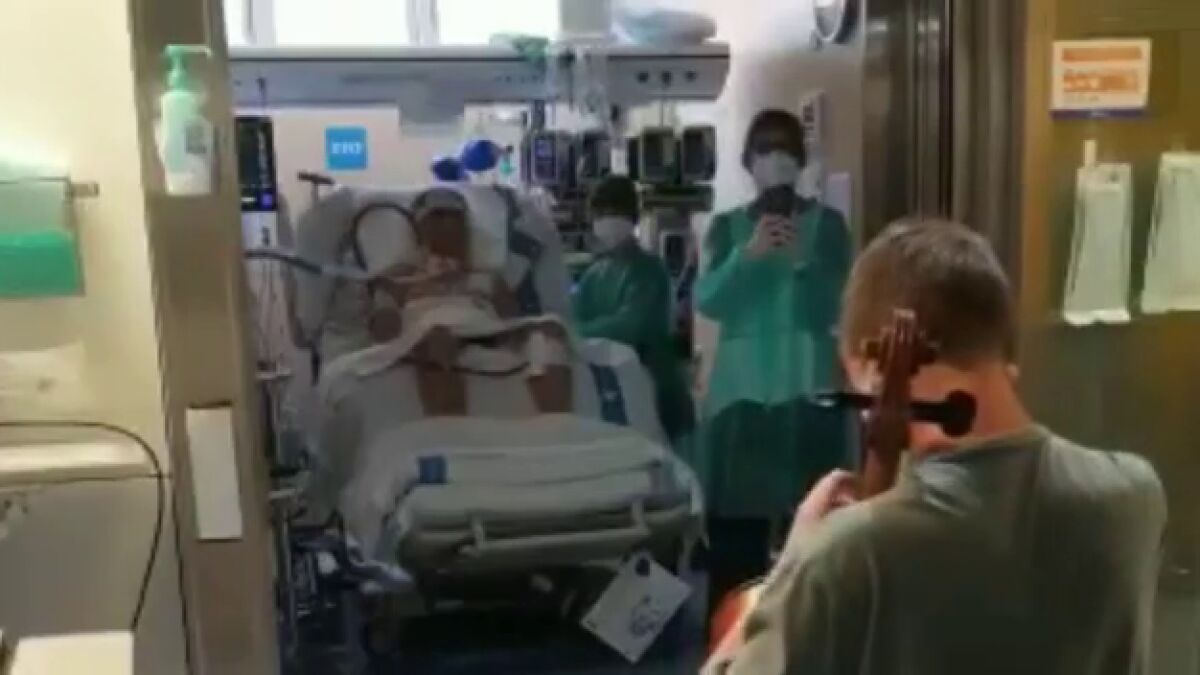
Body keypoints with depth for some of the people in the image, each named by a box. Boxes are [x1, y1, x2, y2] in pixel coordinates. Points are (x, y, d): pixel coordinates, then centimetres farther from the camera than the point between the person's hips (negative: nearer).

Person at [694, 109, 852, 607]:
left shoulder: (827, 224, 6)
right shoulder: (727, 227, 11)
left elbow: (827, 310, -3)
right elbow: (707, 302, -3)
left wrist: (801, 261, -19)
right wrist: (748, 255, -18)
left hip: (806, 388, -1)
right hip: (740, 387, 1)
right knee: (733, 527, -2)